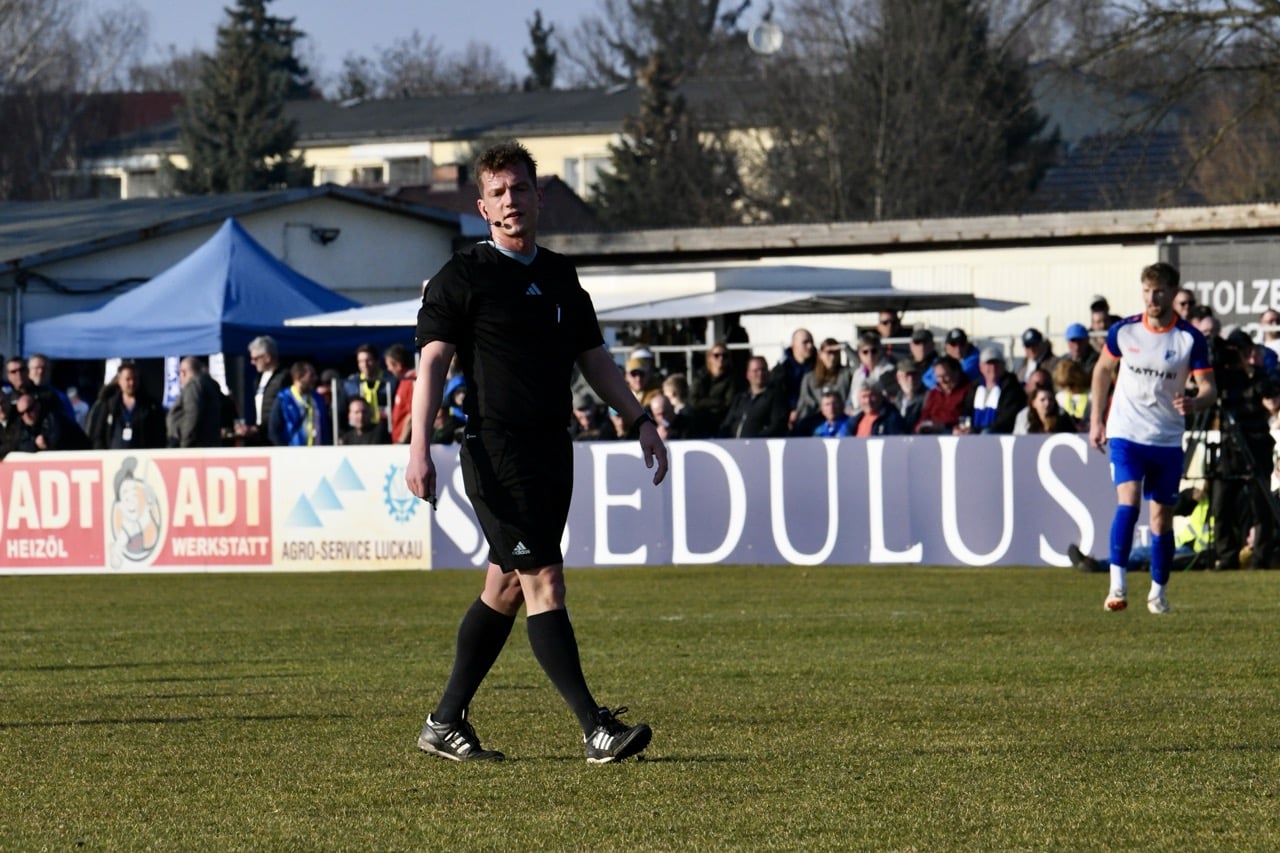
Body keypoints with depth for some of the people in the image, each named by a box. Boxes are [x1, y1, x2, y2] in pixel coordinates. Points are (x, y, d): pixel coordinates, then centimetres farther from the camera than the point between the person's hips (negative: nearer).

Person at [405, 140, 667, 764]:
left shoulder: (559, 276, 16)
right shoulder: (462, 278, -4)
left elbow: (593, 357, 23)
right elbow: (432, 361, -11)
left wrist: (639, 420, 15)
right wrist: (419, 445, -21)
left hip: (551, 449, 7)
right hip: (497, 452, -7)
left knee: (505, 591, 10)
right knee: (543, 583, -12)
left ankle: (447, 723, 20)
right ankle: (596, 729, -16)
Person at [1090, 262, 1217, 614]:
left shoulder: (1191, 339, -6)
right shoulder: (1124, 331, -3)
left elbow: (1209, 388, -6)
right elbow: (1102, 368, 14)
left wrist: (1195, 403, -30)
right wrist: (1096, 419, 12)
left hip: (1167, 439, 1)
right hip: (1125, 434, -1)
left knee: (1162, 516, 5)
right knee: (1128, 501, -21)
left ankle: (1158, 592, 21)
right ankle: (1117, 585, -23)